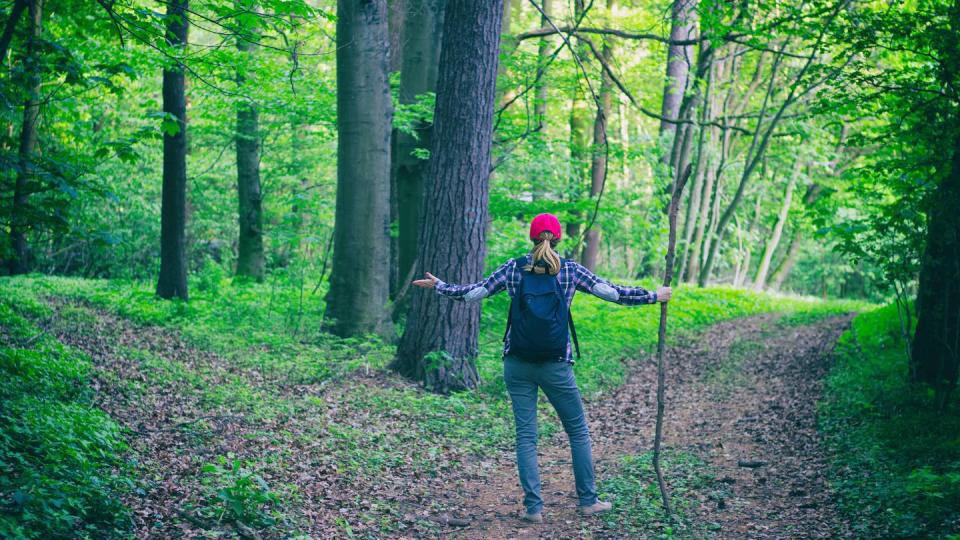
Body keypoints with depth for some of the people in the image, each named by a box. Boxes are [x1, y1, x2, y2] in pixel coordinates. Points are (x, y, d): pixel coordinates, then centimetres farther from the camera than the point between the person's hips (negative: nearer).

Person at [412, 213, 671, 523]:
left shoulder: (514, 269, 0)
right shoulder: (569, 271, -3)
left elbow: (472, 293, 4)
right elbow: (612, 292, -1)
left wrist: (437, 286, 18)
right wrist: (654, 296, 10)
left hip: (518, 365, 1)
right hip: (555, 366, -1)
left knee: (526, 436, 6)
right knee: (578, 431, 14)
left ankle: (533, 507, 2)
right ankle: (588, 501, 16)